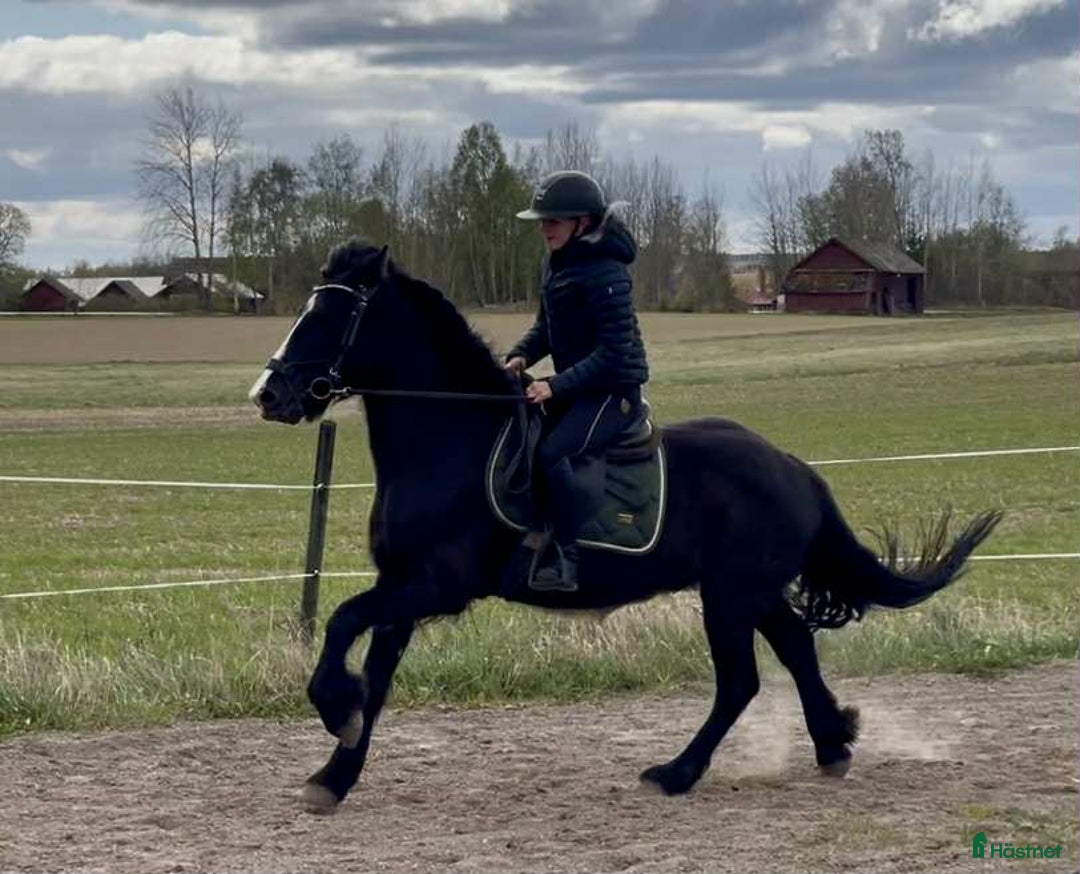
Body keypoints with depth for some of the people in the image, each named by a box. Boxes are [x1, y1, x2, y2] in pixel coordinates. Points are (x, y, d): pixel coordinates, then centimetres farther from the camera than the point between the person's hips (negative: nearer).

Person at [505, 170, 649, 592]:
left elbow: (612, 351, -23)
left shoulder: (605, 272, -20)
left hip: (613, 390, -10)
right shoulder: (556, 264, 7)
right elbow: (546, 325, 17)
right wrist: (521, 355, -3)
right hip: (573, 387, 10)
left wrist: (557, 385, -25)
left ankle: (569, 561, -23)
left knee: (551, 452, -28)